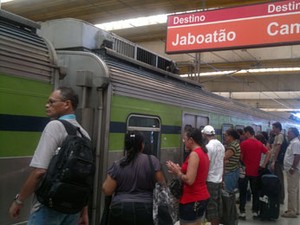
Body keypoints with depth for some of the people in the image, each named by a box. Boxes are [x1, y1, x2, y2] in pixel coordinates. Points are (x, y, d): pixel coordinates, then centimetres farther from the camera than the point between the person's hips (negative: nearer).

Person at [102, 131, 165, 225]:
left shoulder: (117, 165, -3)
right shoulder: (152, 160, -6)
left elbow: (107, 191, -2)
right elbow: (161, 185, -4)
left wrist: (107, 181, 17)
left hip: (120, 210, 1)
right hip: (146, 210, 0)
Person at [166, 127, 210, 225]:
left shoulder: (194, 154, -19)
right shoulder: (203, 152, 9)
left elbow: (189, 180, -24)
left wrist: (177, 172, -9)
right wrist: (180, 170, 8)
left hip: (192, 200, -9)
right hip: (202, 197, 9)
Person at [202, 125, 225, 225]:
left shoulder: (208, 146, -16)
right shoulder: (221, 145, 8)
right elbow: (223, 163, 14)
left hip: (210, 180, -8)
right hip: (219, 179, 8)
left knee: (211, 206, 1)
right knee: (218, 204, 14)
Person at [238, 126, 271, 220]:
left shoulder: (244, 143, -11)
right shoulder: (259, 143, 4)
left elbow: (241, 157, -10)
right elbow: (268, 153, 3)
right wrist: (263, 165, 2)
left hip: (245, 171, -4)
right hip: (255, 171, 4)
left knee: (243, 192, 4)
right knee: (255, 192, 12)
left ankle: (242, 212, 5)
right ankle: (255, 211, 15)